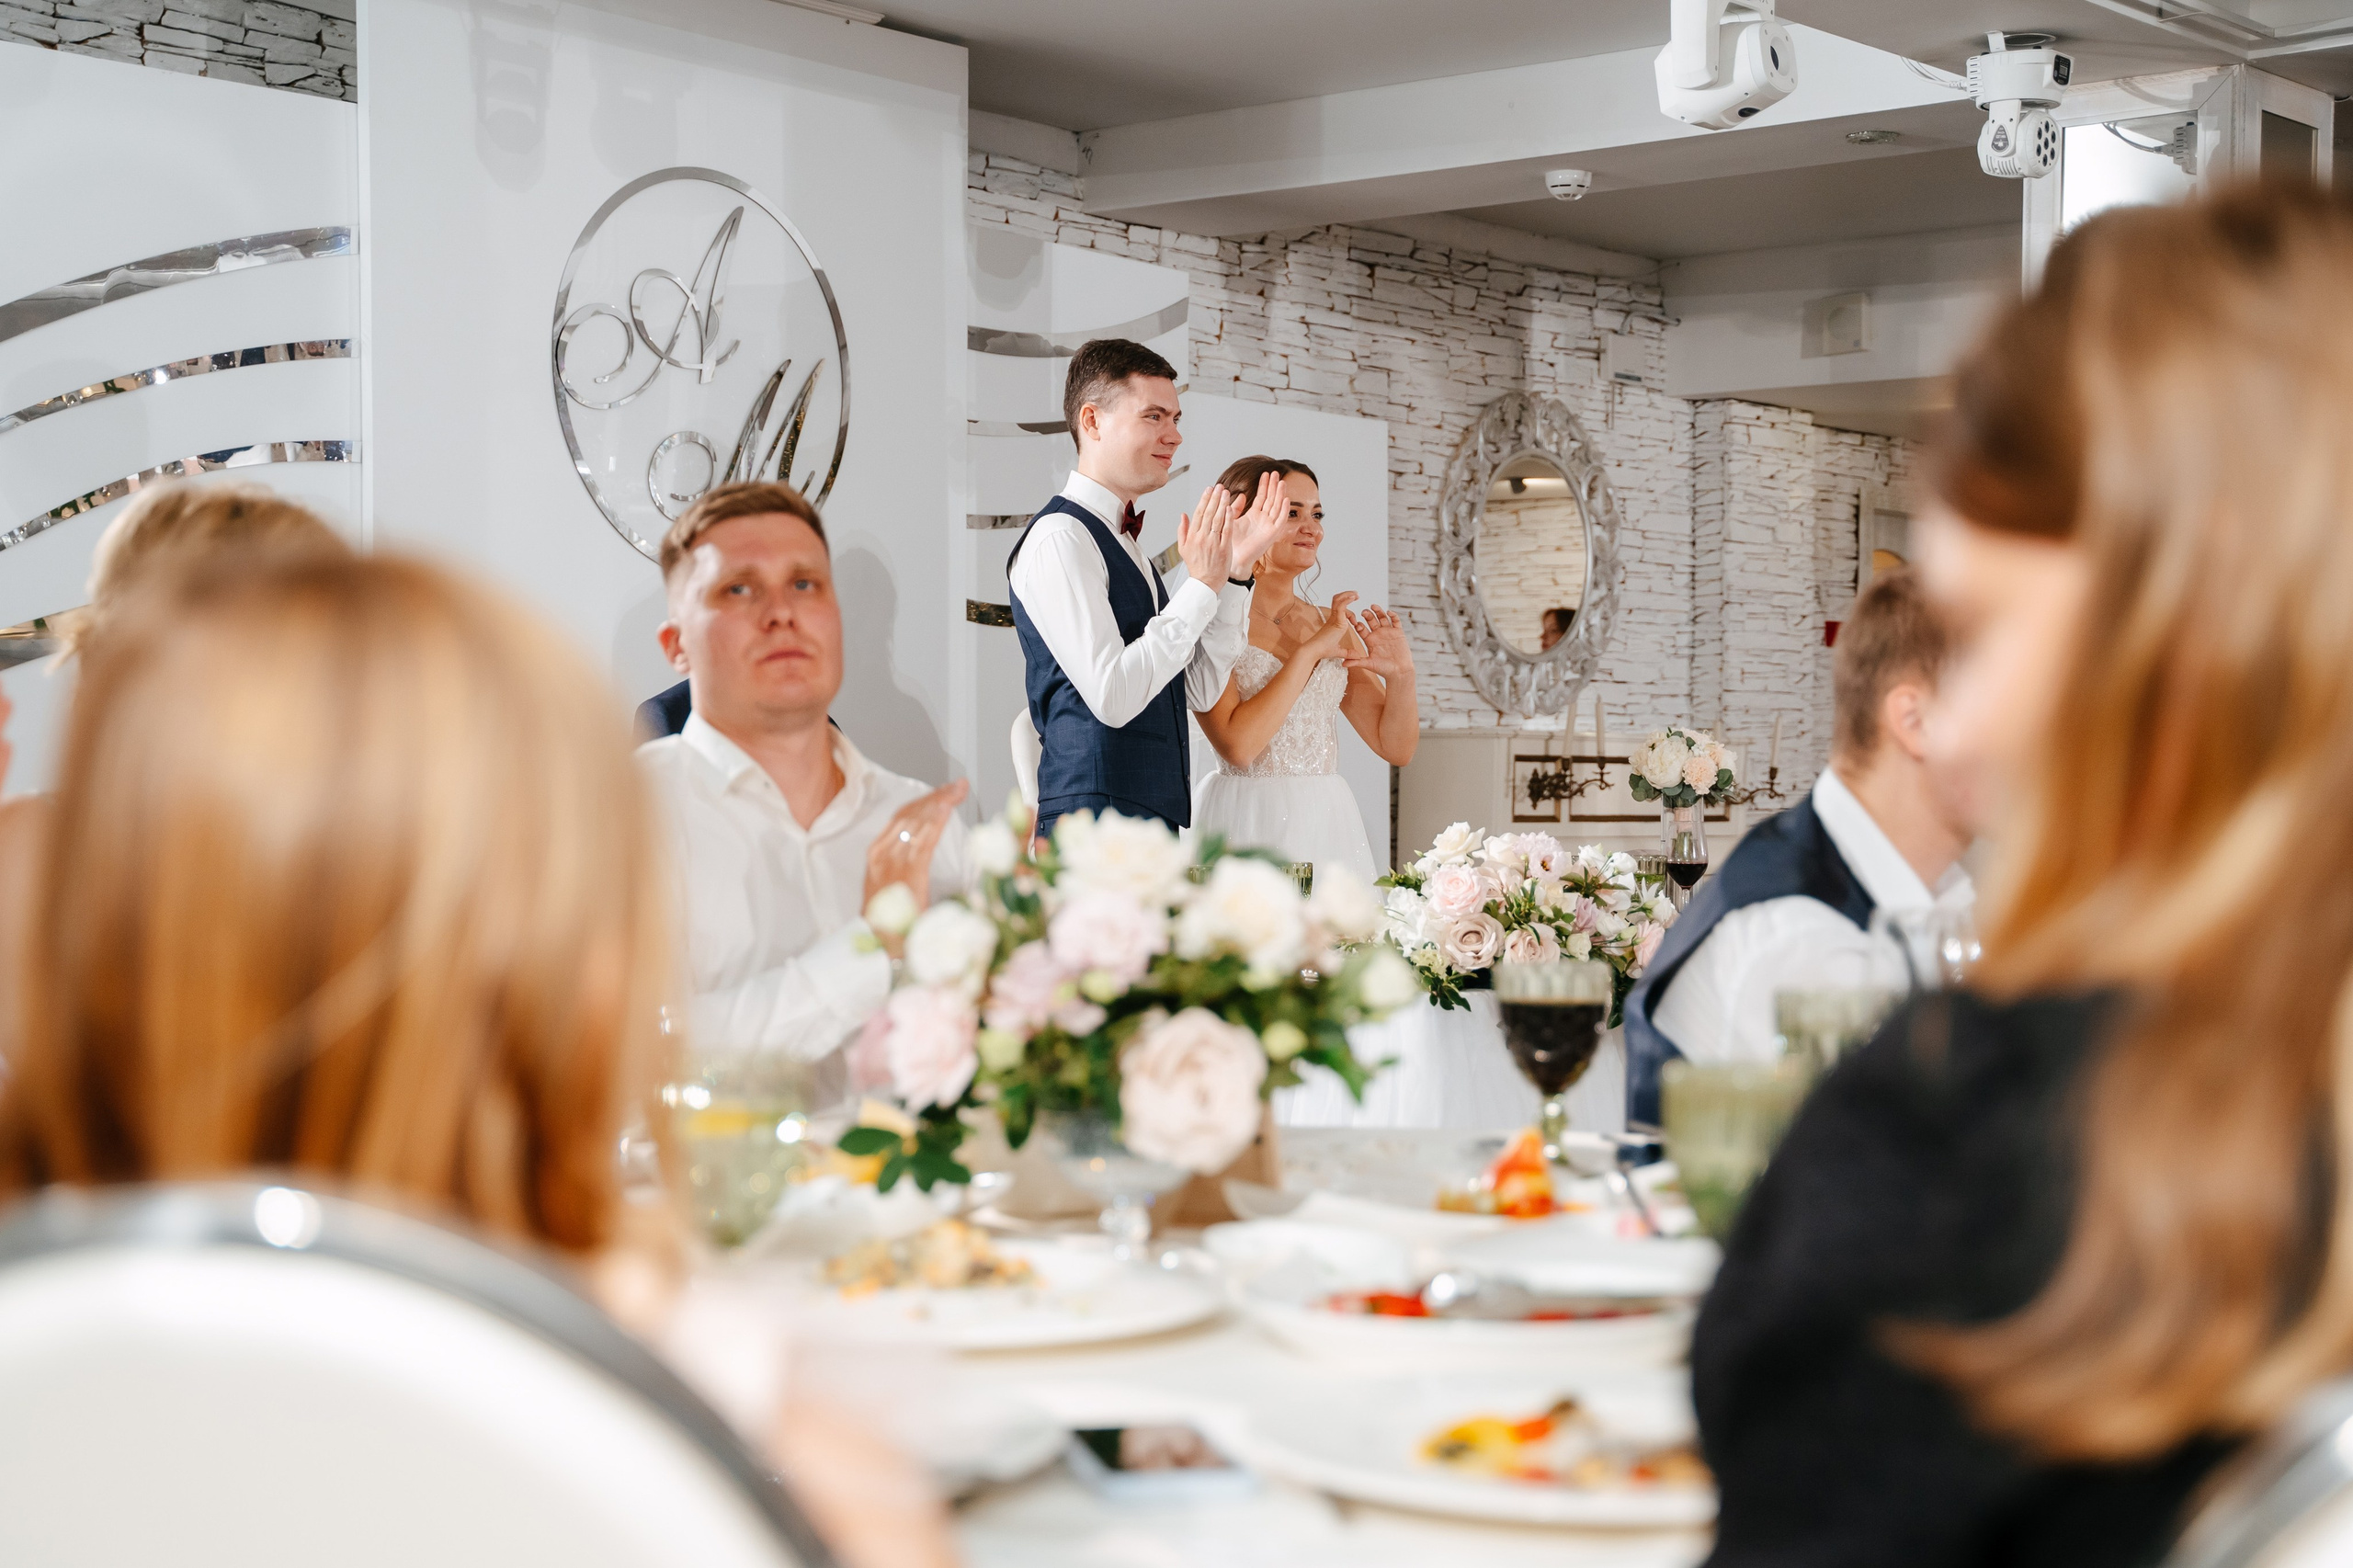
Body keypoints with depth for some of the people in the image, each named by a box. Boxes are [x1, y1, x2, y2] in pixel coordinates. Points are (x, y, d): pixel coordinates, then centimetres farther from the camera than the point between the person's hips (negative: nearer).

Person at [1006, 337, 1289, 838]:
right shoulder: (1060, 538, -9)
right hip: (1097, 821, -9)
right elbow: (1112, 695, -20)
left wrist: (1234, 564, 7)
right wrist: (1202, 585, -13)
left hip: (1158, 824, 9)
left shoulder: (1121, 542, 19)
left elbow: (1199, 689, 15)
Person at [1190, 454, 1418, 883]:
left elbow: (1396, 748, 10)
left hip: (1331, 830, 5)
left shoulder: (1332, 623, 10)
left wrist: (1401, 675, -9)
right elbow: (1237, 745, -18)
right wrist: (1310, 651, -15)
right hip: (1249, 830, -5)